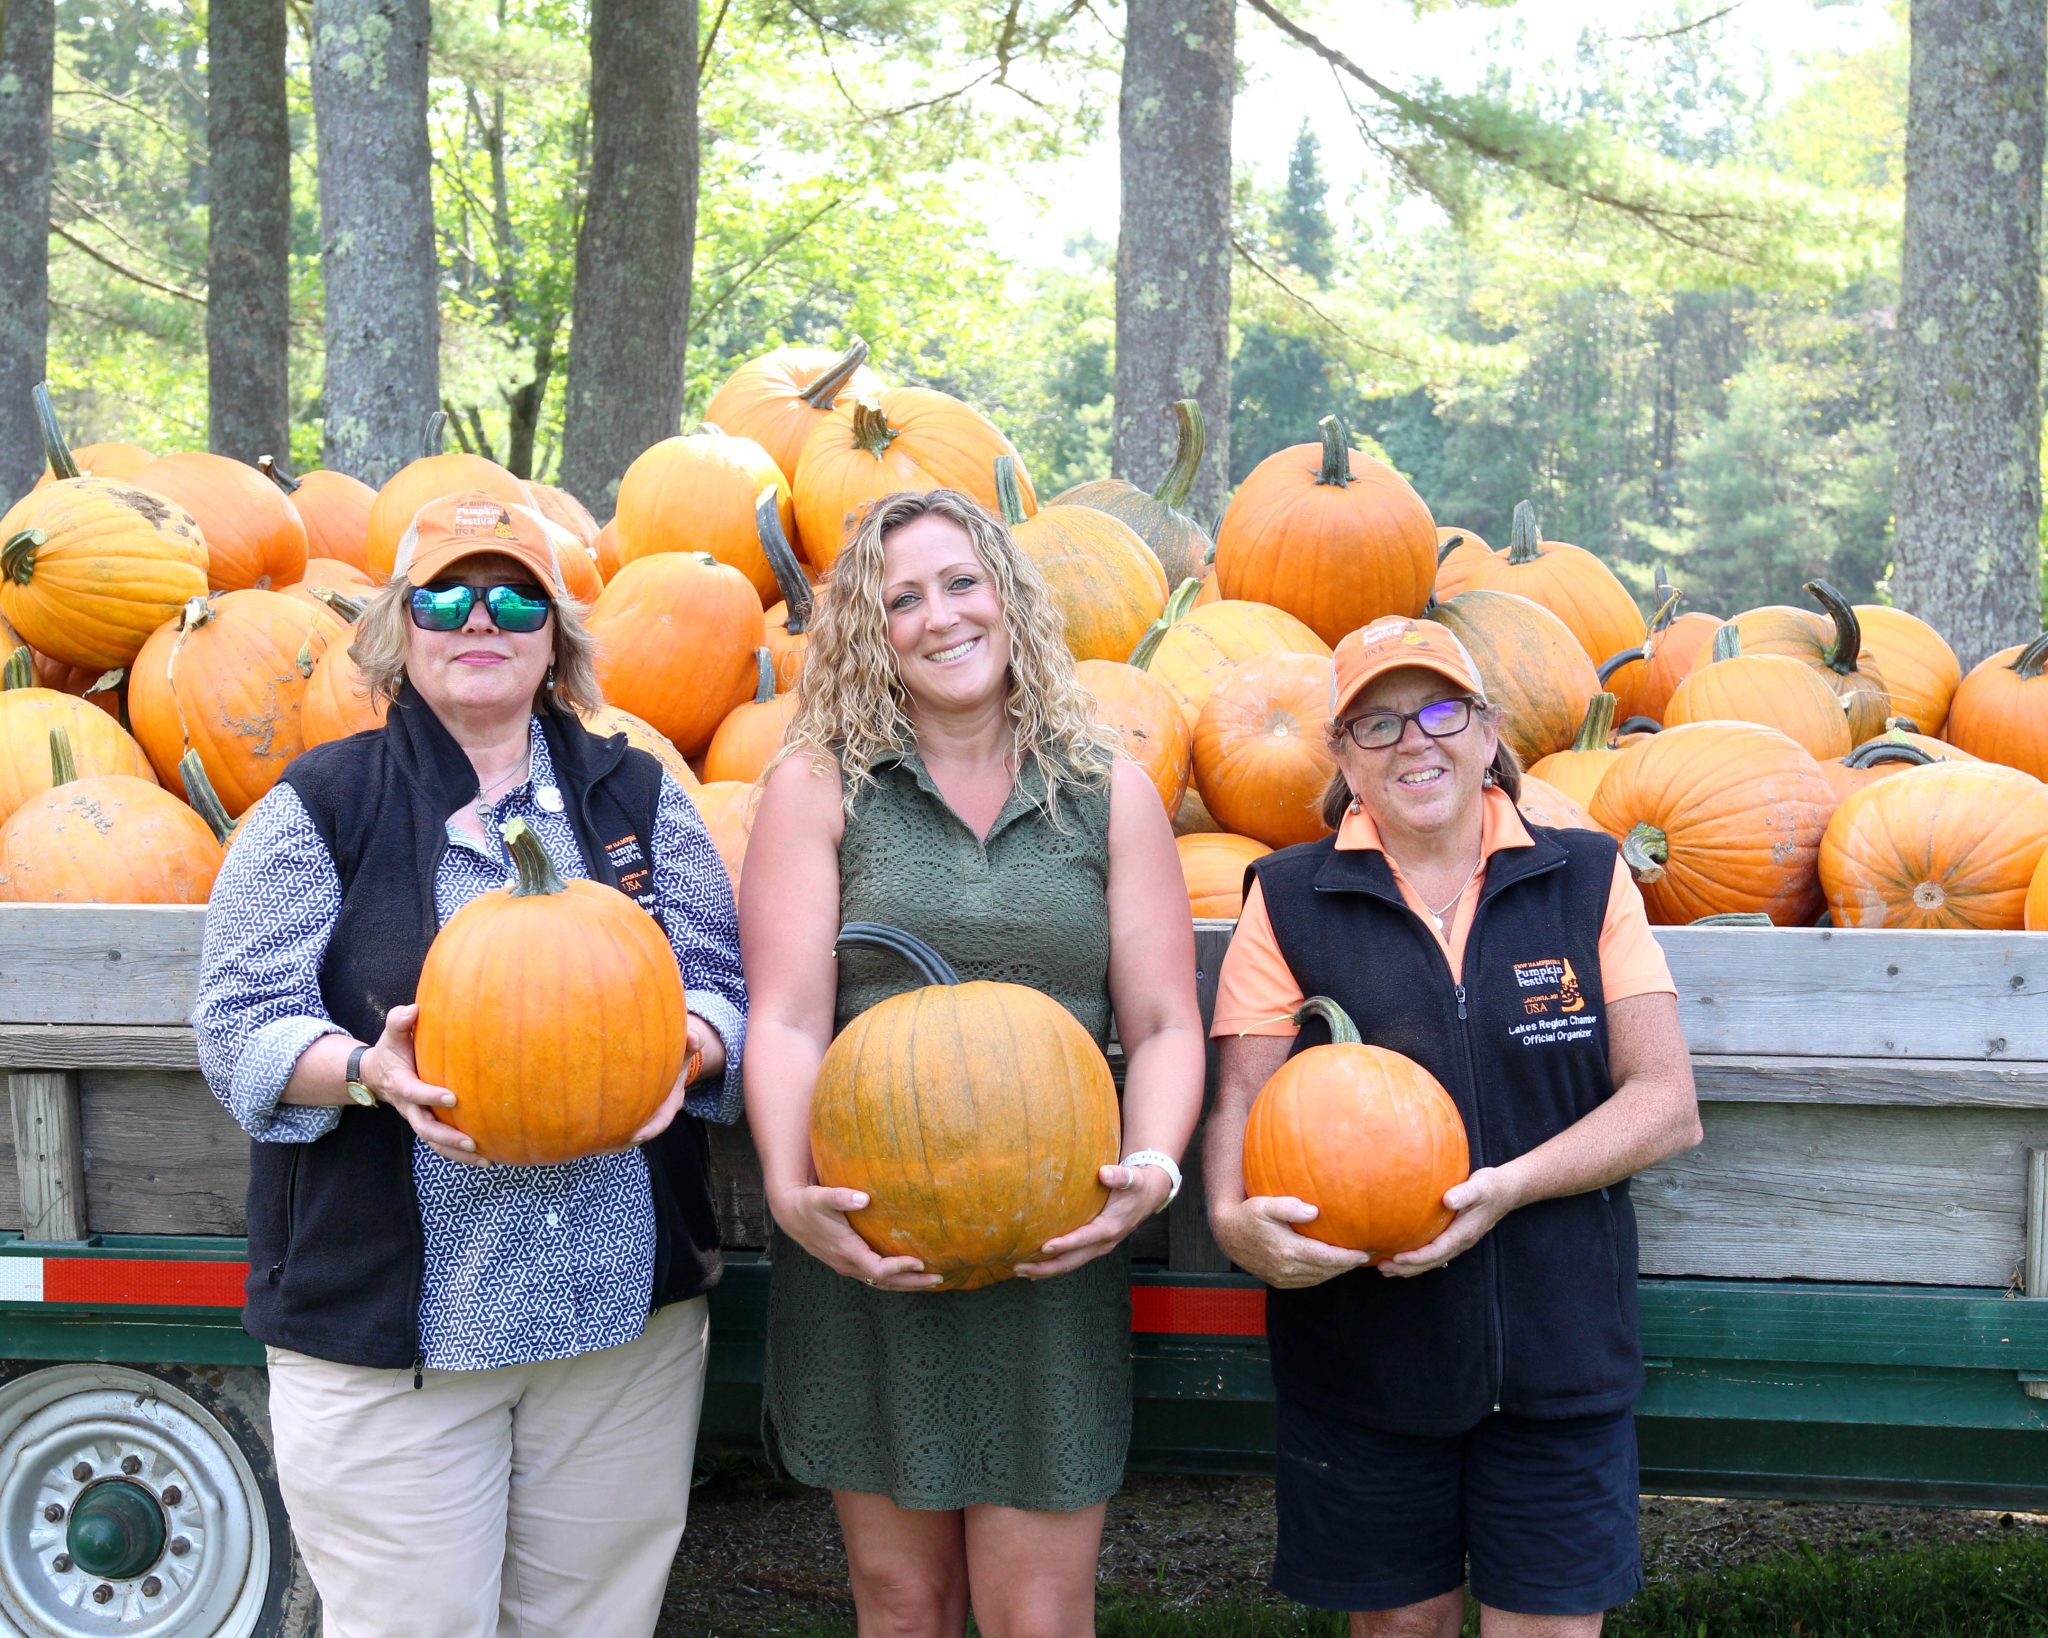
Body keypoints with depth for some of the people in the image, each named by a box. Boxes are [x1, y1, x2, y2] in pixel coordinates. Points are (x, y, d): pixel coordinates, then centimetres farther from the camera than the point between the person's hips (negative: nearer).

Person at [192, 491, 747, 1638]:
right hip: (385, 1321, -2)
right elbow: (242, 1027, -2)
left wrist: (685, 1048, -15)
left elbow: (721, 980, 8)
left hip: (633, 1310, 3)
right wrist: (369, 1070, -23)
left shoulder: (637, 797, 10)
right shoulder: (322, 808, 2)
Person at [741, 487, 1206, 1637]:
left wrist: (1150, 1169, -14)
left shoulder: (1111, 796, 7)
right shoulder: (819, 787, 4)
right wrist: (792, 1188, -20)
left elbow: (1164, 1024, 5)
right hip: (863, 1247, 0)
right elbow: (788, 1020, -4)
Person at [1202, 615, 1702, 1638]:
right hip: (1360, 1352, 0)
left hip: (1559, 1350, 0)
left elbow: (1667, 1103, -1)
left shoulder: (1587, 880, 5)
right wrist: (1234, 1220, -24)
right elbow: (1242, 1098, -2)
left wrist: (1508, 1186, -16)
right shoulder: (1290, 900, 4)